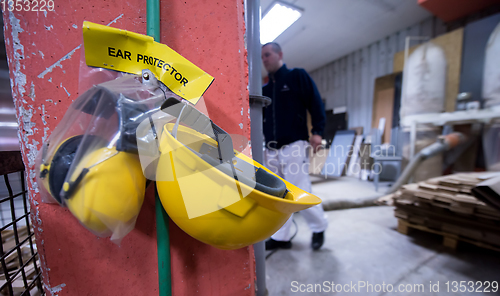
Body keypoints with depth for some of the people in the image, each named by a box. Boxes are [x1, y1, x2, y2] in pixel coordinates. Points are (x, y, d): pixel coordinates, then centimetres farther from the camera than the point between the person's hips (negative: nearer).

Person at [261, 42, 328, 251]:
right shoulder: (264, 89, 20)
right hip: (271, 150, 6)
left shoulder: (298, 76, 6)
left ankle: (319, 227, 24)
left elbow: (316, 103, -1)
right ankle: (281, 237, 22)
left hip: (294, 146, -5)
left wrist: (317, 132, -11)